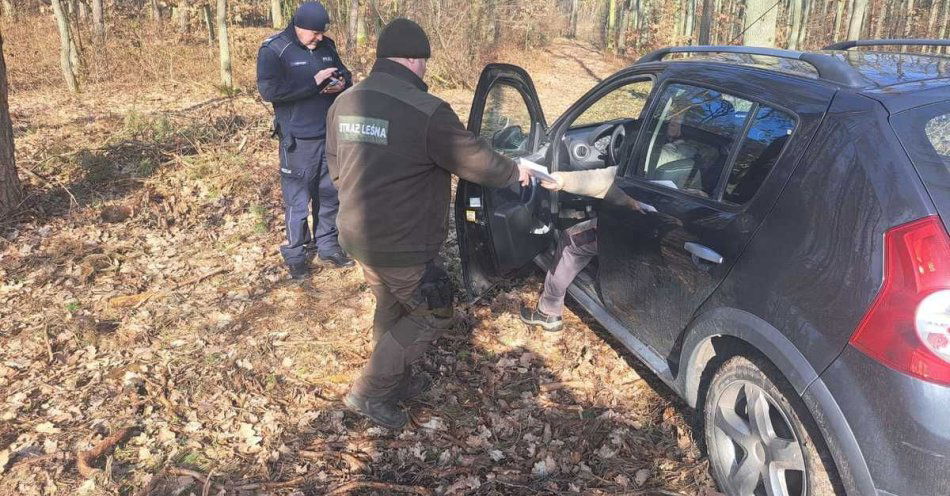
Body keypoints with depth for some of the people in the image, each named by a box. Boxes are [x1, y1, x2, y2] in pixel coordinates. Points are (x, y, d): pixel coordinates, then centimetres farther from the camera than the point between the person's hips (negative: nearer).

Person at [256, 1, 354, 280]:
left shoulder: (327, 46, 7)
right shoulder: (273, 50, -10)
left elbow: (346, 77, 18)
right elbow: (268, 90, -22)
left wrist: (342, 84, -8)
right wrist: (314, 82, -22)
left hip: (331, 137, 6)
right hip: (298, 142, -6)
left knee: (330, 195, 15)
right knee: (297, 202, 1)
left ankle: (327, 246, 31)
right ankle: (296, 256, 17)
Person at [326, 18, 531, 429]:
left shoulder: (344, 104, 2)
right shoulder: (427, 112, -22)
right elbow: (475, 159, -12)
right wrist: (514, 172, 7)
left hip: (357, 236, 8)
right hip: (402, 245, -8)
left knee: (392, 310, 25)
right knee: (433, 316, 12)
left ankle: (396, 383, 41)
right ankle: (369, 392, 13)